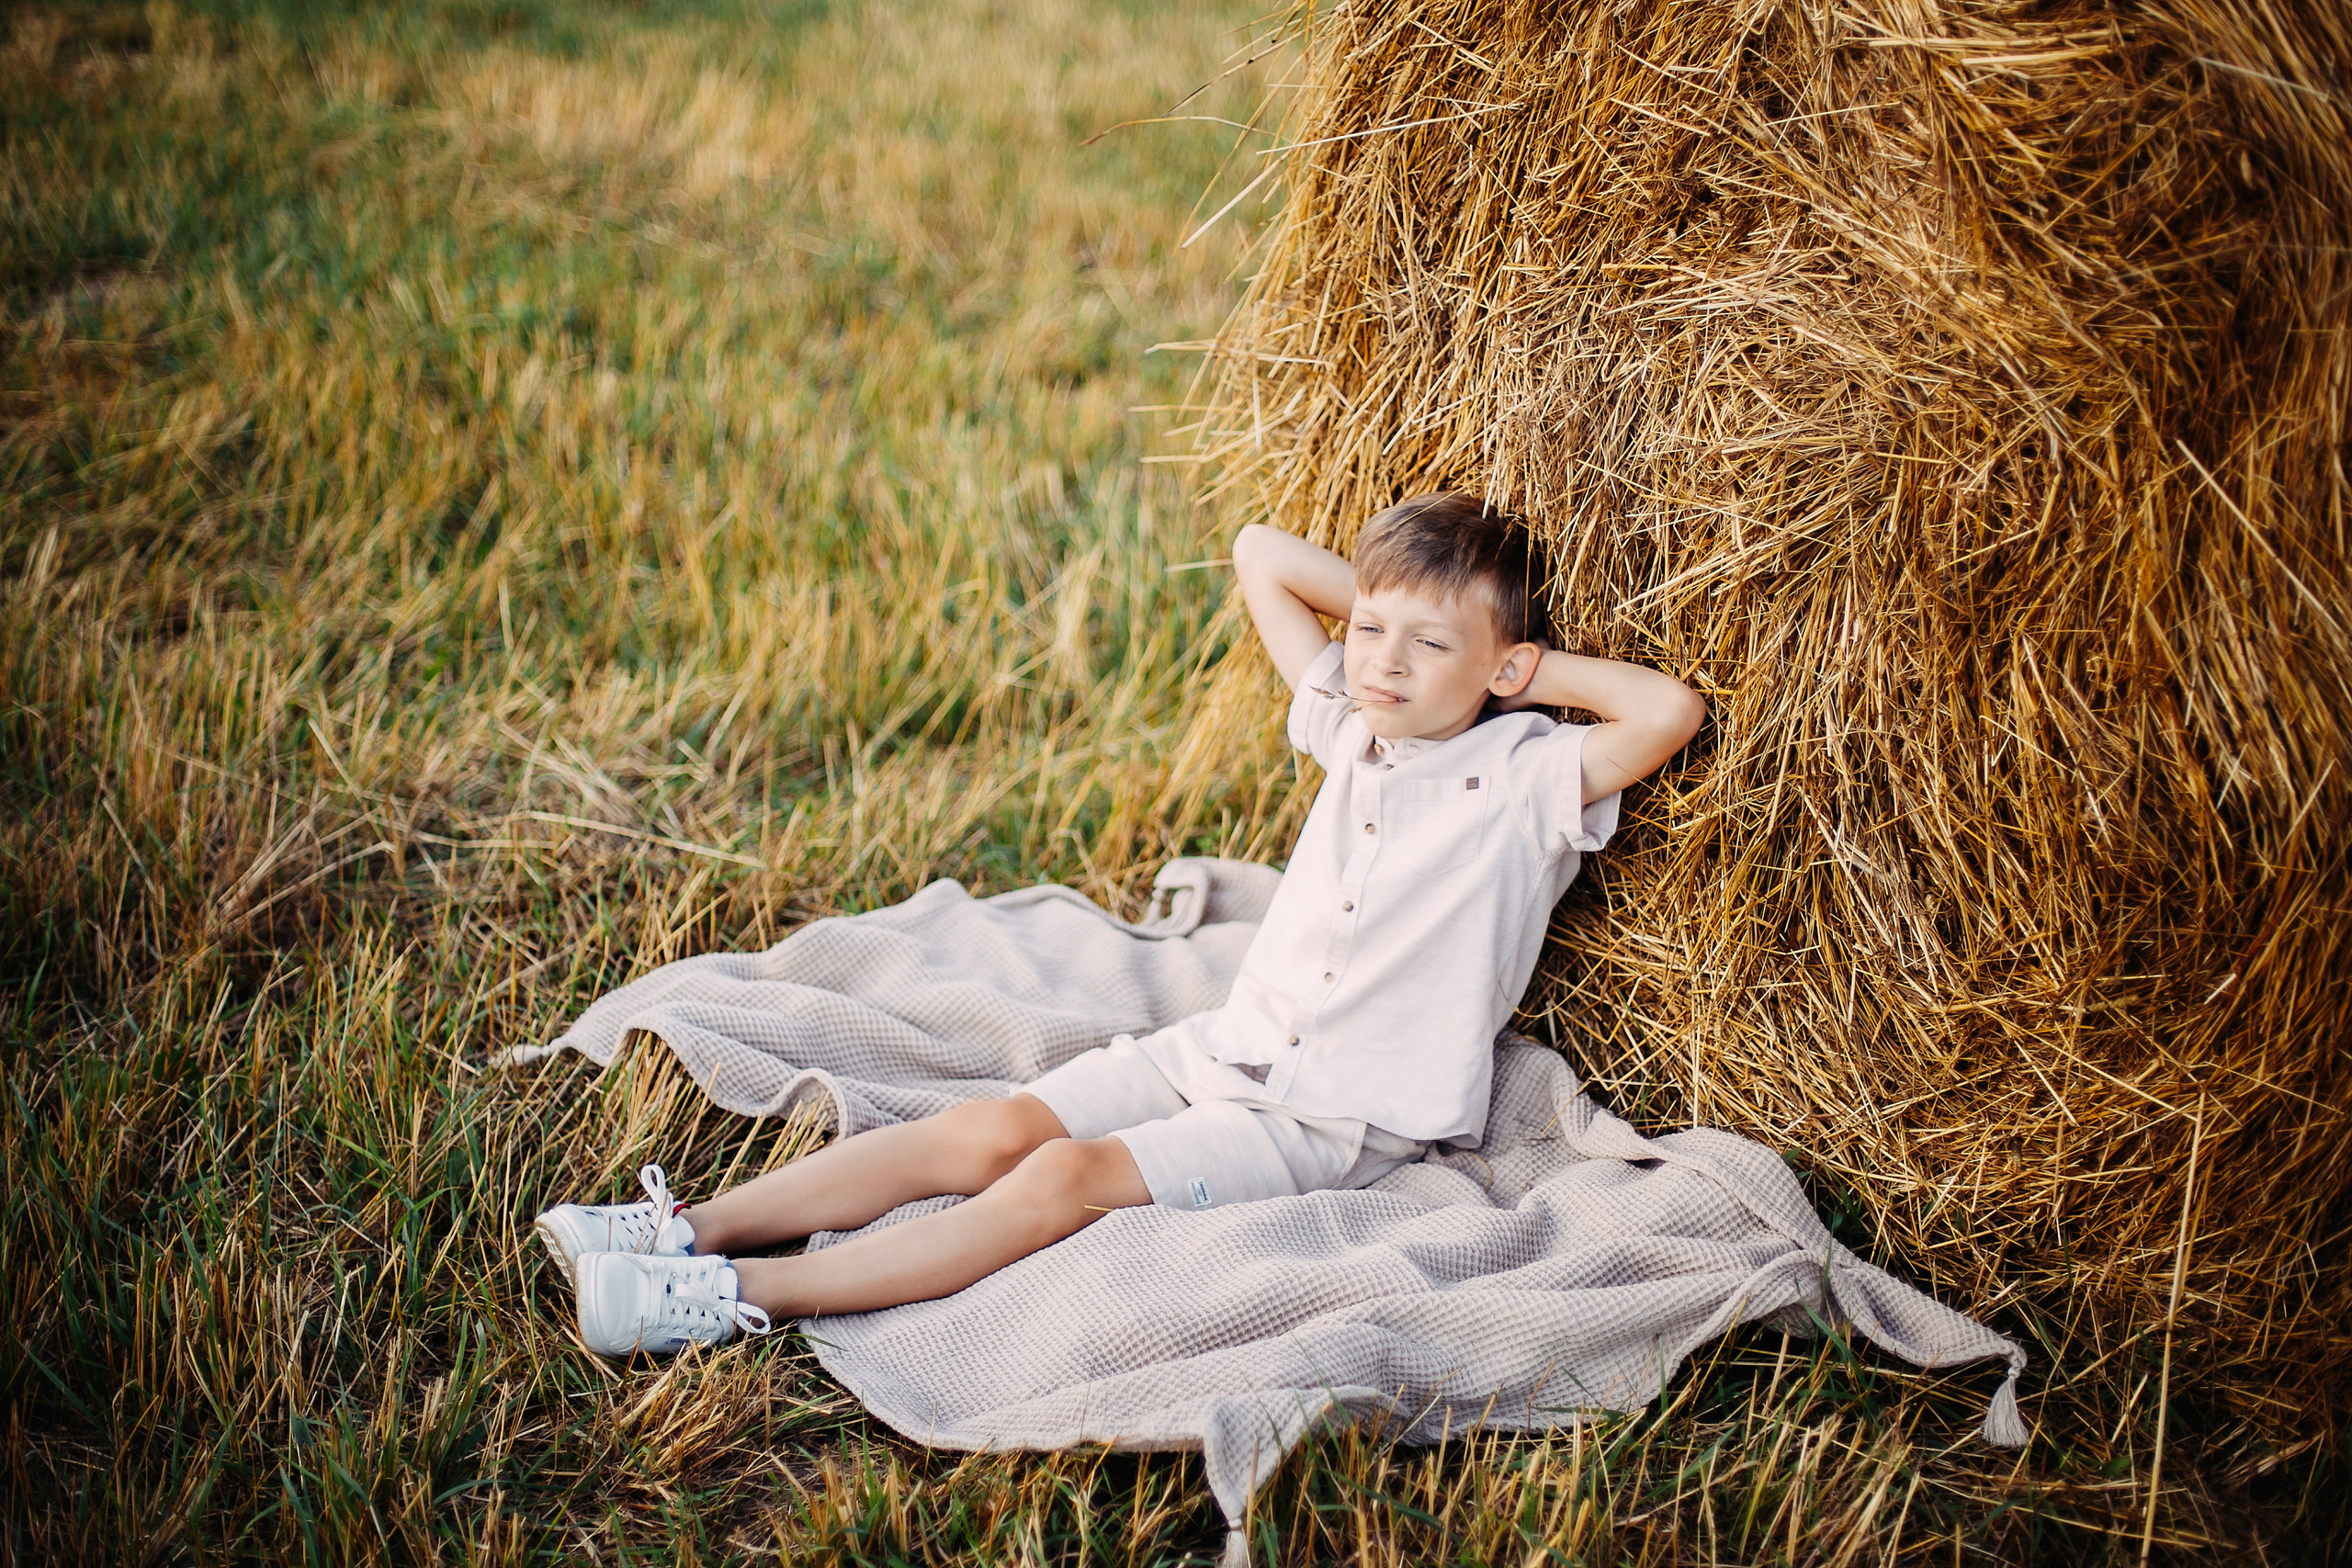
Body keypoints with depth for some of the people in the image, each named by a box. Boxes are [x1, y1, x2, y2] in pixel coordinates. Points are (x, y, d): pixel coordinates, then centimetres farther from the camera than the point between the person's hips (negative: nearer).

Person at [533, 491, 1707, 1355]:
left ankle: (750, 1298, -31)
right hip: (1230, 1045, 7)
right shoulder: (1352, 726, 8)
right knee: (998, 1128, -13)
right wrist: (1377, 598, 5)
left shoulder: (1525, 780, -9)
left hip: (1344, 1120, -6)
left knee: (1072, 1177, -25)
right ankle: (694, 1227, -17)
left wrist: (1533, 667, -14)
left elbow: (1670, 710, -27)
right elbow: (1259, 553, 15)